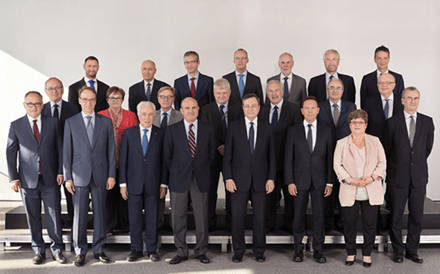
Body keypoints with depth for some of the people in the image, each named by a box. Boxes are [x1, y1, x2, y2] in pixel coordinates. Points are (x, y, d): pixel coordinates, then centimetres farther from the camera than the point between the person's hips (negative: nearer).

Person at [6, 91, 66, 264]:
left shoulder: (52, 123, 5)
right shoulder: (16, 125, 4)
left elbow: (60, 148, 6)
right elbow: (10, 152, 4)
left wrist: (60, 171, -2)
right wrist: (13, 178, -2)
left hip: (50, 179, 0)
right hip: (28, 180, 0)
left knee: (54, 216, 3)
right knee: (33, 218, 8)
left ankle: (57, 250, 16)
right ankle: (39, 251, 22)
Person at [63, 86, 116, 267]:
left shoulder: (106, 122, 7)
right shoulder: (71, 122, 5)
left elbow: (111, 149, 6)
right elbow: (67, 151, 3)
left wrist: (111, 175, 0)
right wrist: (67, 177, -2)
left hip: (100, 175, 1)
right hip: (79, 175, -1)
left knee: (100, 213, 6)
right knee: (80, 214, 3)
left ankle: (98, 250, 19)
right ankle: (80, 252, 15)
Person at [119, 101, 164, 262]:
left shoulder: (161, 134, 3)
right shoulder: (128, 133, 5)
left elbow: (164, 160, 2)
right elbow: (123, 159, 4)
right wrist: (123, 183, -1)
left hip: (153, 183, -1)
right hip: (134, 183, 1)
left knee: (152, 217, 7)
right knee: (134, 217, 7)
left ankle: (152, 249, 19)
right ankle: (136, 249, 20)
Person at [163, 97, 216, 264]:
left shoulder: (208, 130, 5)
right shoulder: (172, 130, 3)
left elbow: (211, 154, 11)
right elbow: (167, 155, 6)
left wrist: (202, 171, 5)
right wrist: (174, 174, 2)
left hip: (201, 179, 0)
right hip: (179, 179, 0)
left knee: (202, 216, 5)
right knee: (178, 216, 4)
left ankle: (201, 251, 20)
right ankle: (181, 252, 18)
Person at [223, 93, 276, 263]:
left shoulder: (267, 128, 6)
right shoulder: (234, 127, 2)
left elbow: (271, 155, 7)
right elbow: (227, 155, 1)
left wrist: (271, 178, -1)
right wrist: (228, 178, -6)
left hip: (260, 179, 1)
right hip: (239, 179, -1)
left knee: (260, 217, 6)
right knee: (238, 217, 3)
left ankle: (259, 251, 21)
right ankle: (238, 251, 18)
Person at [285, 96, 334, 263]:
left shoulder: (326, 130, 5)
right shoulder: (293, 131, 3)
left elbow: (330, 157, 3)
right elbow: (288, 159, 1)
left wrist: (330, 182, -2)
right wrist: (290, 182, -5)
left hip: (319, 180, 0)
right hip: (300, 180, 0)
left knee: (319, 215, 4)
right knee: (299, 215, 6)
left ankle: (318, 250, 17)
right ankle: (298, 249, 19)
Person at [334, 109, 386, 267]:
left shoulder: (375, 141, 8)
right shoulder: (342, 143, 5)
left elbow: (382, 162, 7)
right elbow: (337, 165, 1)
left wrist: (372, 177, -9)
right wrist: (351, 180, -12)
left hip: (371, 192, 1)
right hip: (349, 192, -1)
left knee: (370, 225, 6)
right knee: (349, 225, 5)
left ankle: (367, 254, 22)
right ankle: (350, 253, 22)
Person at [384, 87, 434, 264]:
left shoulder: (427, 122, 4)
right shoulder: (392, 122, -3)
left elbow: (428, 147, 15)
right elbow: (387, 149, 5)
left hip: (419, 177, 2)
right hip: (398, 177, -2)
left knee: (417, 217, 8)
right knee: (395, 217, 6)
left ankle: (412, 251, 22)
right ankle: (398, 251, 20)